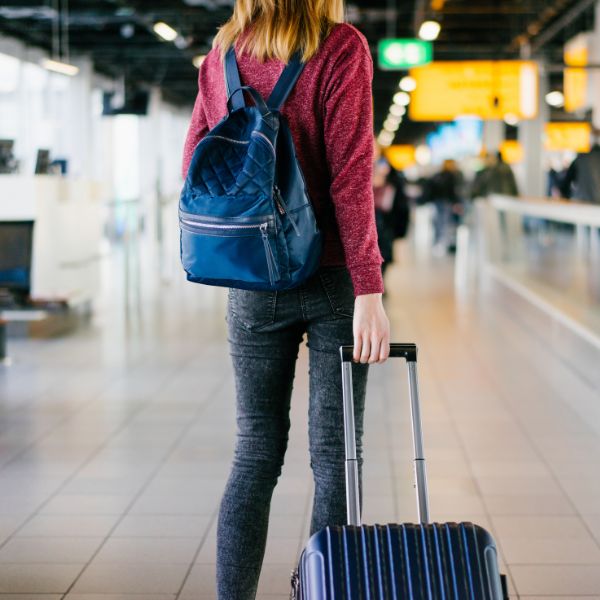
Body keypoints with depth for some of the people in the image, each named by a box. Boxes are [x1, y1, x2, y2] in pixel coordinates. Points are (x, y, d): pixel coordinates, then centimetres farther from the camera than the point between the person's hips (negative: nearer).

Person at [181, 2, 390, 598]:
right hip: (331, 277, -4)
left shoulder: (222, 53, 5)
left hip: (251, 282, 4)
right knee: (334, 455, 4)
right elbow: (350, 172, -15)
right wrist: (368, 290, -15)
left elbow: (195, 164, 9)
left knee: (255, 451, 12)